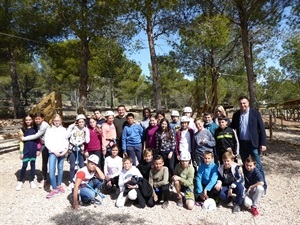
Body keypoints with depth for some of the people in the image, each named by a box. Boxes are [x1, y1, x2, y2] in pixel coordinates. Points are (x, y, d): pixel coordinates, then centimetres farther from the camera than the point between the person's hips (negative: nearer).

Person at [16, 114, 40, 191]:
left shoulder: (35, 128, 2)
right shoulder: (23, 129, 0)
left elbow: (38, 139, 5)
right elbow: (21, 141, 1)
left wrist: (38, 149, 1)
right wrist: (21, 152, -3)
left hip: (34, 149, 1)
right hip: (26, 149, -1)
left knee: (33, 165, 9)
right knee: (24, 166, 0)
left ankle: (32, 181, 21)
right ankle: (20, 182, 15)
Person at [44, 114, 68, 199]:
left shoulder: (63, 130, 12)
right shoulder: (49, 129, 4)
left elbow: (66, 140, 11)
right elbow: (47, 142, -2)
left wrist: (66, 149, -5)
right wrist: (54, 151, -11)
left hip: (62, 152, 3)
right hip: (53, 152, -3)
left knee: (60, 168, 9)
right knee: (51, 170, -13)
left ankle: (59, 186, 22)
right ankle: (54, 189, -5)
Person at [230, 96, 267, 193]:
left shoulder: (255, 113, -5)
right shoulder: (236, 115, 5)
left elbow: (262, 129, -5)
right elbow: (232, 127, 12)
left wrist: (263, 143, -9)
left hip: (253, 143, -3)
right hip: (242, 144, 3)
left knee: (258, 166, 2)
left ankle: (263, 186, 15)